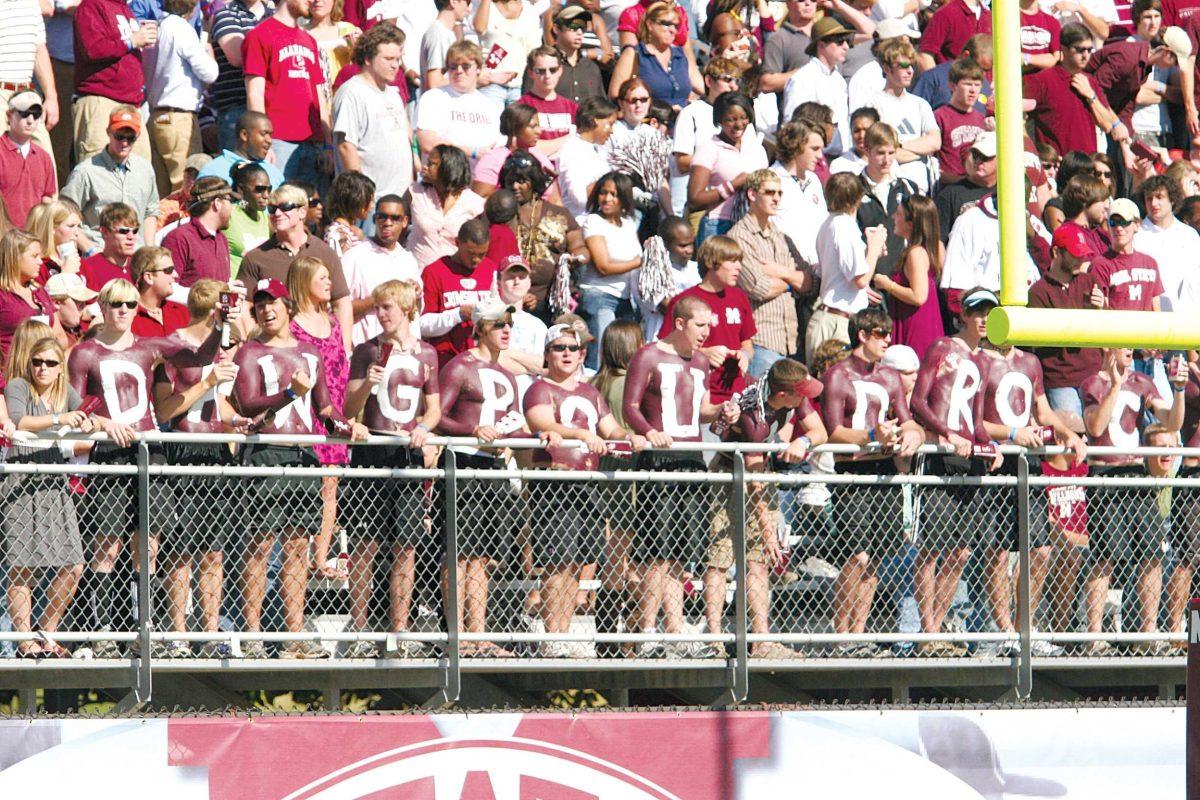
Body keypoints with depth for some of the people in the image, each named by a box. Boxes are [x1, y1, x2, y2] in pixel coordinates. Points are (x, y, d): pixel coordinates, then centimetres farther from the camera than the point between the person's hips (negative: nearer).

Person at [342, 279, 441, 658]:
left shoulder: (425, 353, 12)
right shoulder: (367, 351, 5)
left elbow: (434, 407, 15)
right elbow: (350, 409, 2)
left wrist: (423, 428, -6)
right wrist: (366, 384, -17)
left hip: (409, 454, 2)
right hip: (371, 452, -2)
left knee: (405, 548, 1)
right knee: (365, 544, -4)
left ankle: (400, 633, 6)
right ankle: (359, 634, -1)